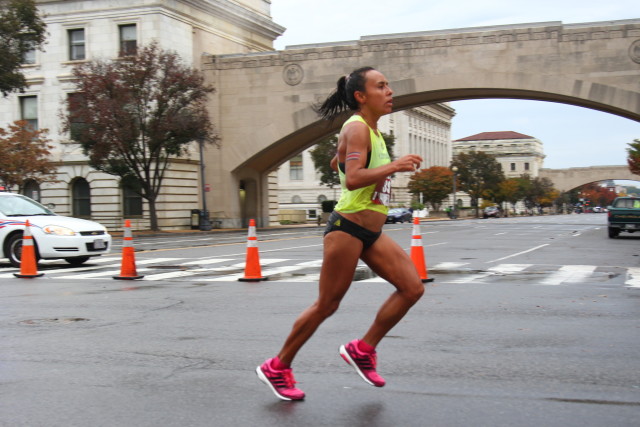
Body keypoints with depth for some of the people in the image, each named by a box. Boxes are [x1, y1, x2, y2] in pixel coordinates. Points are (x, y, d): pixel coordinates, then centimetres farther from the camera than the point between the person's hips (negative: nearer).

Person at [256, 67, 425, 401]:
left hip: (371, 233, 9)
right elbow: (352, 179, -27)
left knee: (413, 287, 0)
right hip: (347, 229, -9)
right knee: (326, 305, -1)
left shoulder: (372, 131, 16)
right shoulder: (356, 127, -13)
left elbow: (337, 163, 30)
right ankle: (277, 368, 14)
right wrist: (394, 166, -27)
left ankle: (363, 349, 12)